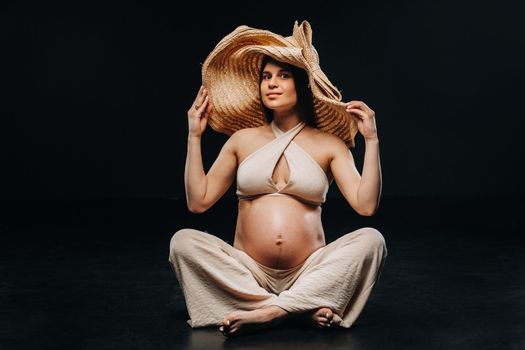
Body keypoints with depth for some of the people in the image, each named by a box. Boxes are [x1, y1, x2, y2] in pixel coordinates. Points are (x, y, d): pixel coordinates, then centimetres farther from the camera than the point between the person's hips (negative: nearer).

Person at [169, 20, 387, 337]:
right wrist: (194, 136, 6)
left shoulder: (328, 144, 6)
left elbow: (366, 205, -6)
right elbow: (198, 201, 7)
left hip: (310, 273, -1)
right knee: (183, 241, -23)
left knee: (370, 240, -25)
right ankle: (306, 308, -28)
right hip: (249, 272, 1)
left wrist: (372, 141, -8)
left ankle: (268, 312, -31)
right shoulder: (243, 139, 12)